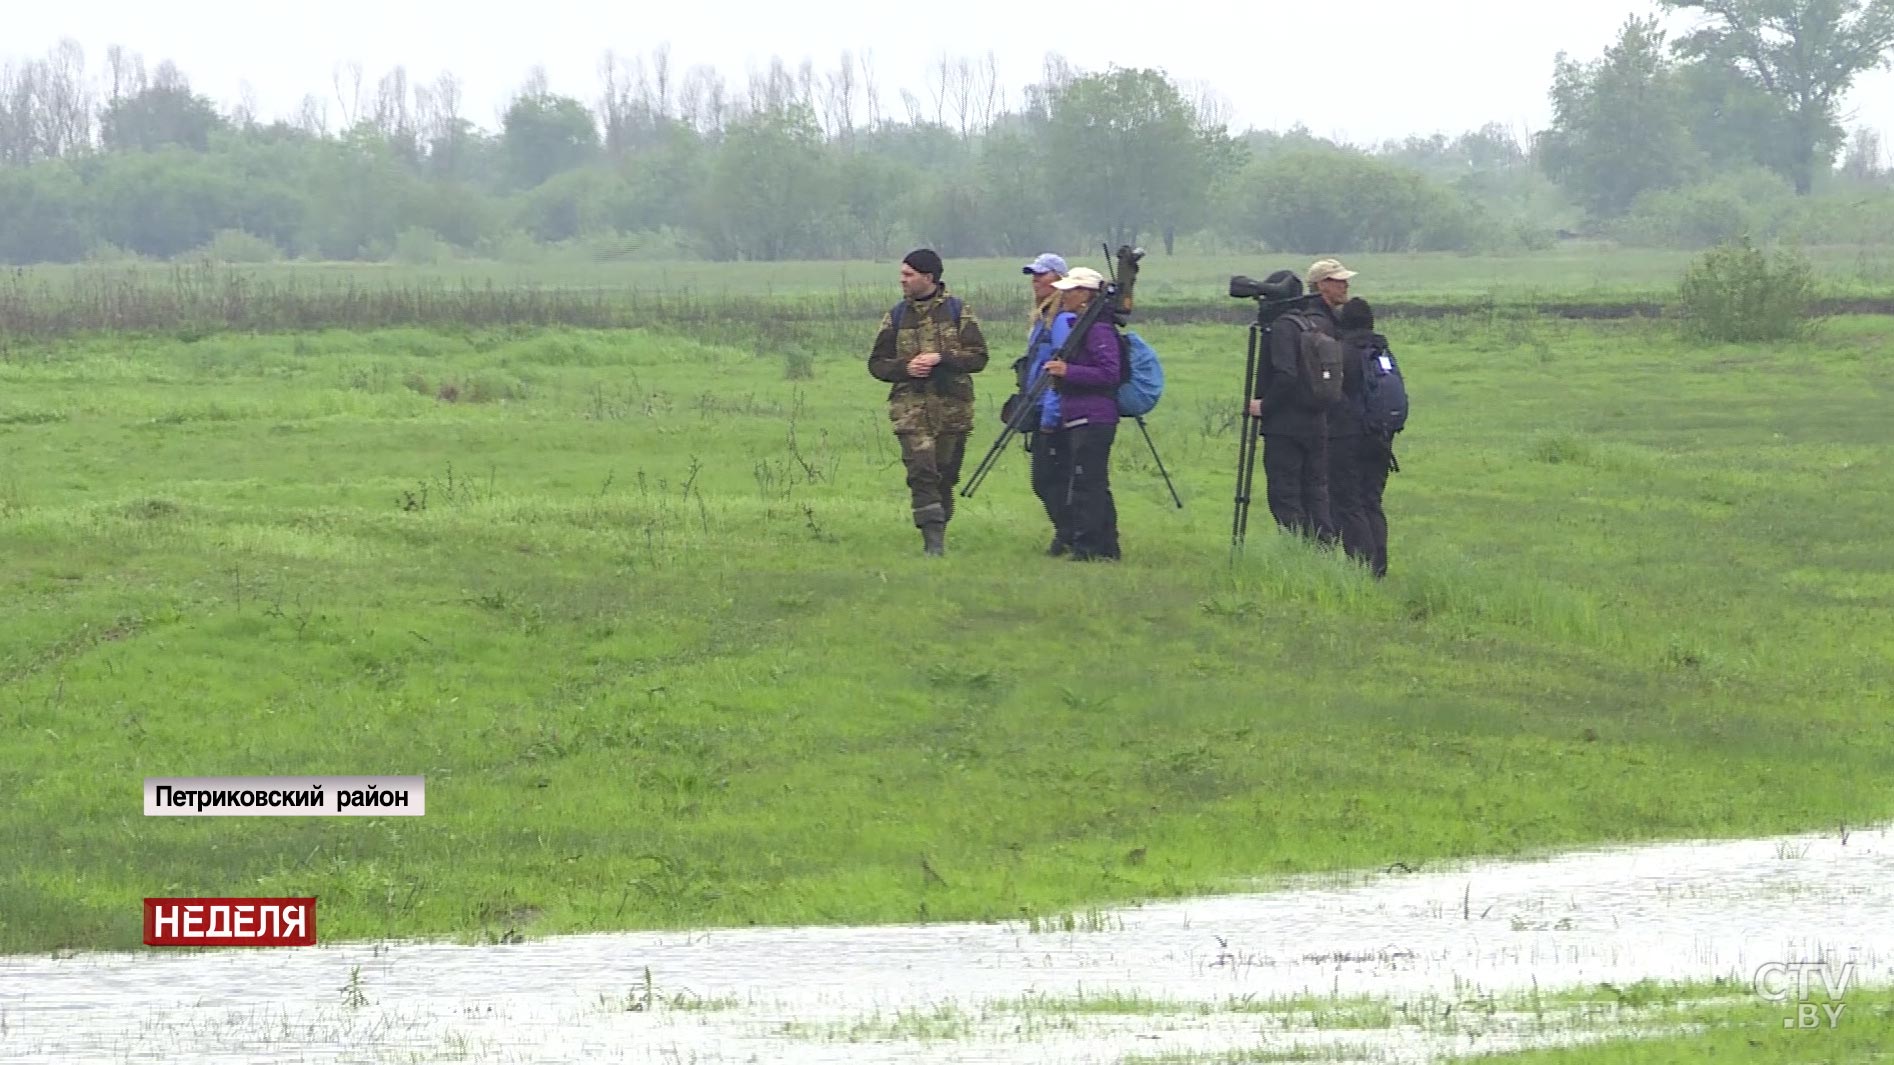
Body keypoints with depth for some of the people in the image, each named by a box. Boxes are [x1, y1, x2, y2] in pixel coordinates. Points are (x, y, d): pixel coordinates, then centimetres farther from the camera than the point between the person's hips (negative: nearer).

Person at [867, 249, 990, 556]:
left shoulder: (958, 311, 4)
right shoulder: (896, 316, 11)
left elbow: (978, 357, -2)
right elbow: (876, 363, 12)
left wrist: (941, 359, -15)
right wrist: (905, 368, -8)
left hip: (952, 407, 0)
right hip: (911, 407, 0)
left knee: (945, 475, 6)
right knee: (921, 472, -14)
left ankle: (938, 533, 19)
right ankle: (933, 542, -17)